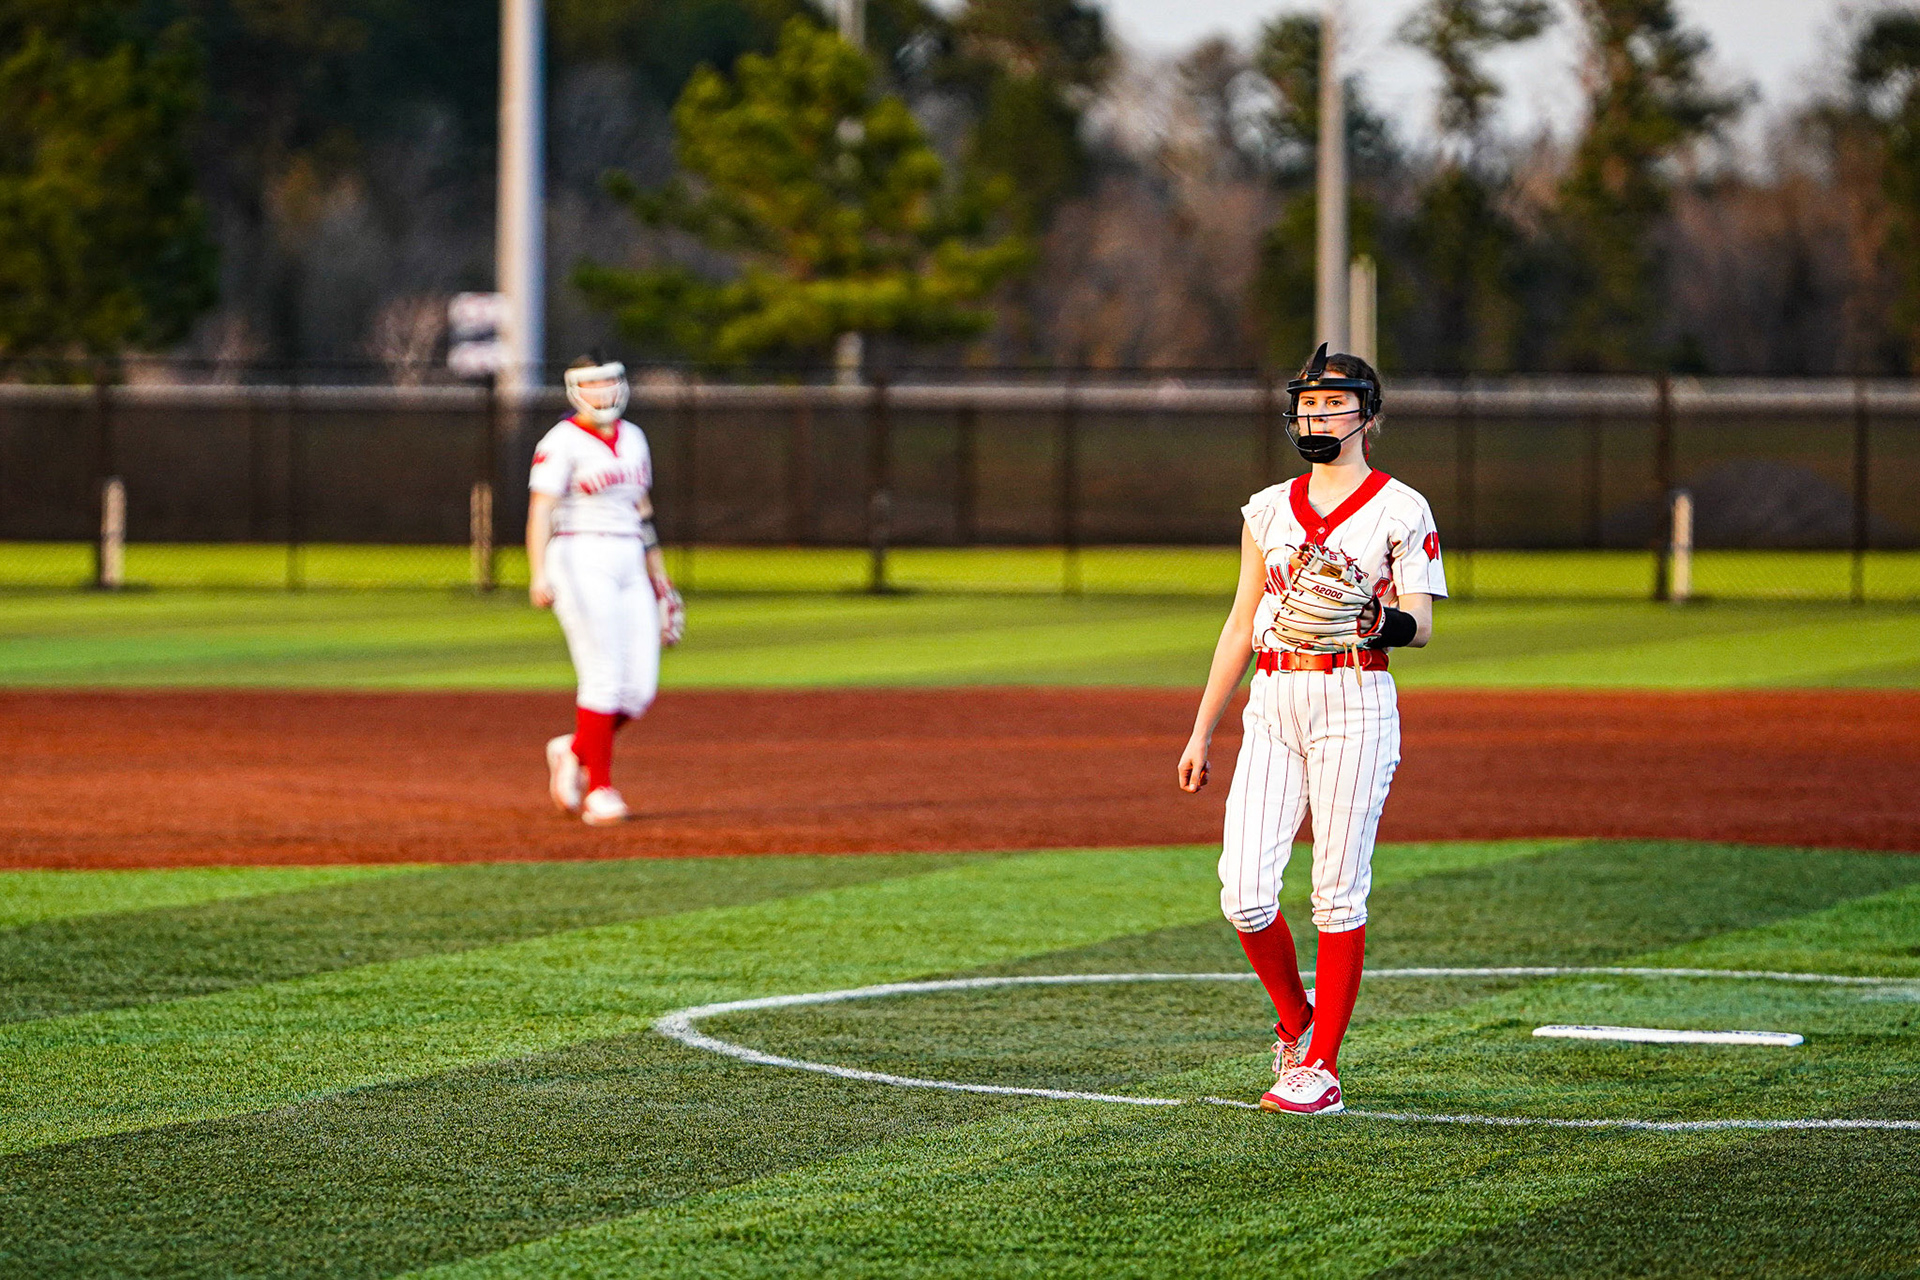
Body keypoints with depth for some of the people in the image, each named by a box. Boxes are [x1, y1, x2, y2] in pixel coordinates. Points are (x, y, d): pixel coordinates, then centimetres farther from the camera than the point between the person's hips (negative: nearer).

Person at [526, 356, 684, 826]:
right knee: (604, 678, -12)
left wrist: (659, 576, 23)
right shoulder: (563, 442, -6)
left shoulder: (632, 438, 16)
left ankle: (575, 750, 22)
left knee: (640, 689, 0)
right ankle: (598, 788, -6)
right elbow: (540, 509, -14)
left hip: (630, 564, 7)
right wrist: (539, 573, -26)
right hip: (581, 560, -7)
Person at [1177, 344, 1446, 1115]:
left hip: (1353, 703, -4)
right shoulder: (1268, 509, 16)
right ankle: (1296, 1027, 19)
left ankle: (1320, 1068, 1)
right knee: (1243, 896, -5)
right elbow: (1241, 624, 18)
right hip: (1272, 706, 4)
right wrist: (1201, 733, 15)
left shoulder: (1400, 510, 2)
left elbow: (1420, 625, -4)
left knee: (1338, 893, -5)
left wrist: (1378, 620, -28)